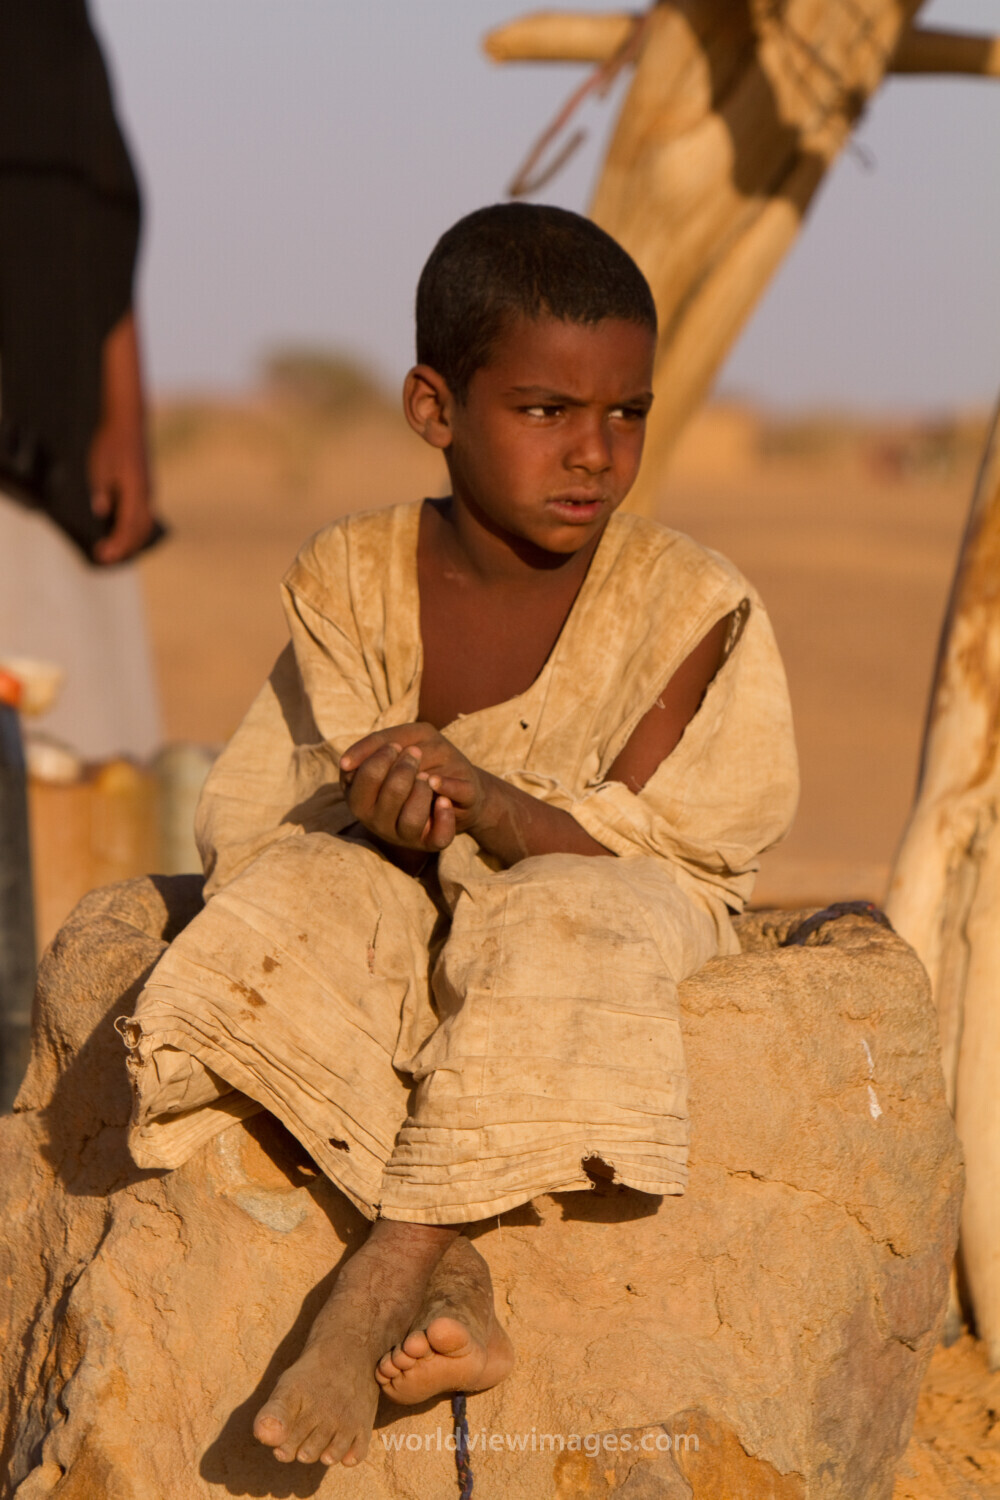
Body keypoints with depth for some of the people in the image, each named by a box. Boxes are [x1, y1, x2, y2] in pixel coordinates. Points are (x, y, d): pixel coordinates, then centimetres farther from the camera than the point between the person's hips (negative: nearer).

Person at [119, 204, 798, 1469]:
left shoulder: (692, 606, -14)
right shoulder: (354, 579, -7)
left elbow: (625, 847, -19)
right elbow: (244, 820, -7)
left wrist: (482, 798, -38)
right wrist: (393, 810, -30)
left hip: (621, 897, -3)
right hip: (417, 895, 3)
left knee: (558, 932, -37)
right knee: (289, 901, -29)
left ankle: (381, 1283, -37)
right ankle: (451, 1278, -34)